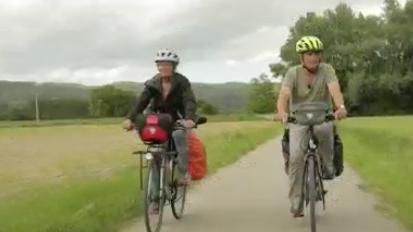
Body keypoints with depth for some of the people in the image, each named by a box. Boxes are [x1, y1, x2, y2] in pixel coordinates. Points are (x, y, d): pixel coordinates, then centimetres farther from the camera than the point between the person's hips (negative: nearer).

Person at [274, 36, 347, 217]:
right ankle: (296, 204, -5)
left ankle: (327, 166, 2)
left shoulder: (327, 70, -9)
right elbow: (284, 95, -25)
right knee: (296, 158, -15)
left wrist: (340, 107, -48)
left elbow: (335, 90, -27)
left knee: (324, 129, -29)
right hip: (298, 120, -1)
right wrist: (281, 112, -46)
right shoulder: (293, 73, -10)